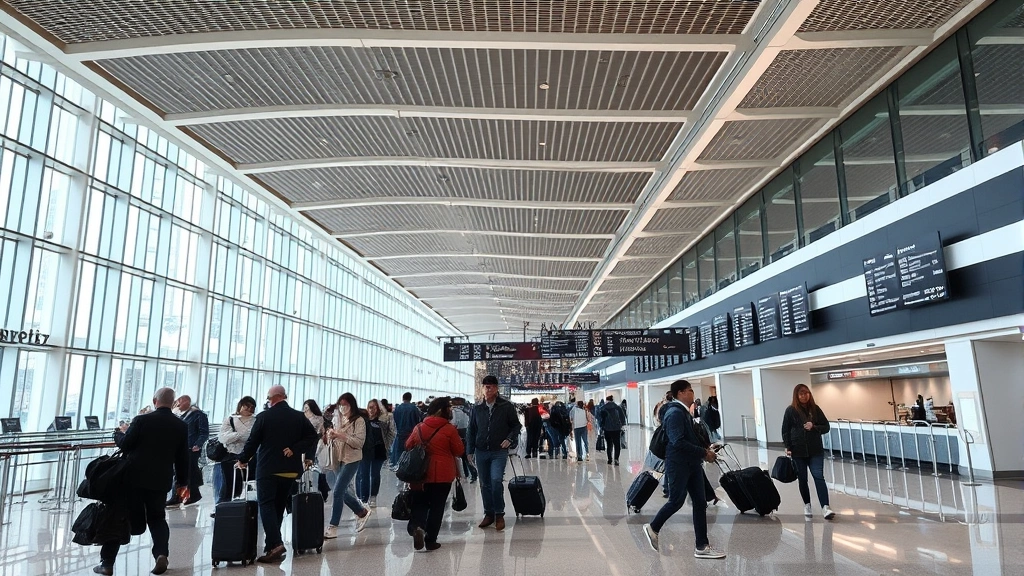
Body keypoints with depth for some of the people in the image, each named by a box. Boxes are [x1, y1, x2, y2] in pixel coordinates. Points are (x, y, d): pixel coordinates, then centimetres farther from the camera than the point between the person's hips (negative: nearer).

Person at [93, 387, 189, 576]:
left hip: (135, 477, -2)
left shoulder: (142, 420, -10)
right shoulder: (181, 426, -1)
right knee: (157, 518, 16)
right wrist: (182, 483, 13)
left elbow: (123, 445, -5)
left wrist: (123, 433, 17)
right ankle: (161, 553, -4)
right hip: (160, 480, 2)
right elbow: (183, 458, 3)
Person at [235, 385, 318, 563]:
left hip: (268, 468, -4)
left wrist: (242, 460, 13)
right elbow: (312, 436, -4)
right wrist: (295, 449, -5)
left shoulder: (264, 416, -6)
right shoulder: (299, 416, 3)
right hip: (291, 469, 4)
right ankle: (272, 545, 19)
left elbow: (253, 441, -2)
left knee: (266, 505, -1)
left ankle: (275, 544, -17)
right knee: (279, 506, 14)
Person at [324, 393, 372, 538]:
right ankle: (362, 512, 33)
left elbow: (360, 442, -14)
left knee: (338, 491, -9)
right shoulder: (339, 419, 9)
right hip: (339, 458, 7)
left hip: (352, 459, -7)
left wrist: (342, 436, -24)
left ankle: (333, 527, -1)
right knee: (343, 491, 11)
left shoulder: (359, 421, -9)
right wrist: (332, 436, -5)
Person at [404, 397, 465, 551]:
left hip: (421, 473, 3)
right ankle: (431, 540, 13)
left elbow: (408, 446, 12)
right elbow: (459, 451, -4)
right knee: (437, 506, 9)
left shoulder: (419, 428, 1)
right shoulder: (450, 429, -10)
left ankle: (416, 526, -14)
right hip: (443, 475, -3)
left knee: (420, 503, 13)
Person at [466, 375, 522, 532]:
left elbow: (516, 425, 4)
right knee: (485, 484, 10)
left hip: (499, 451, -3)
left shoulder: (506, 406, -3)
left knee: (496, 481, -16)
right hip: (481, 452, 4)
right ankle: (489, 513, 24)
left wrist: (509, 439, -12)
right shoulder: (477, 408, 5)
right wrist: (470, 451, 7)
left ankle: (499, 514, 2)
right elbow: (471, 431, 11)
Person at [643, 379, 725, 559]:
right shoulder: (675, 413, -18)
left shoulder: (684, 412, 12)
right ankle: (653, 528, 24)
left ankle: (702, 546, 13)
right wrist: (704, 452, -20)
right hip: (678, 465, -9)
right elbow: (678, 442, -26)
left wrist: (705, 451, 6)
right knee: (676, 501, 1)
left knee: (700, 503, 7)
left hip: (692, 464, 9)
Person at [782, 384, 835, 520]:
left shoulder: (815, 408, 3)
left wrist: (814, 427, -14)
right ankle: (807, 505, 23)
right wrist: (788, 447, -7)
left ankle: (825, 507, -15)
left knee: (819, 476, -10)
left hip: (816, 450, 1)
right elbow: (785, 430, -1)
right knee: (802, 479, 8)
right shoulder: (791, 410, -3)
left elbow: (826, 427, 5)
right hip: (798, 451, -1)